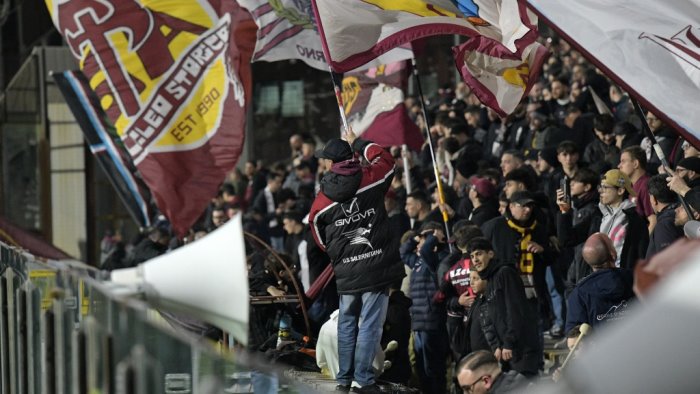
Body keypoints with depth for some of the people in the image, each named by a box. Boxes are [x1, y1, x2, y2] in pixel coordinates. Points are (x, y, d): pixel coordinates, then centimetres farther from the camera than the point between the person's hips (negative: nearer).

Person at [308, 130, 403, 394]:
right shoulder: (369, 180, -4)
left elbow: (321, 240, 12)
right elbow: (386, 160, 16)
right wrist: (357, 143, 25)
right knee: (370, 324, -1)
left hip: (346, 273, 2)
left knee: (347, 323, 14)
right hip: (377, 267, -2)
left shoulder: (322, 201, 2)